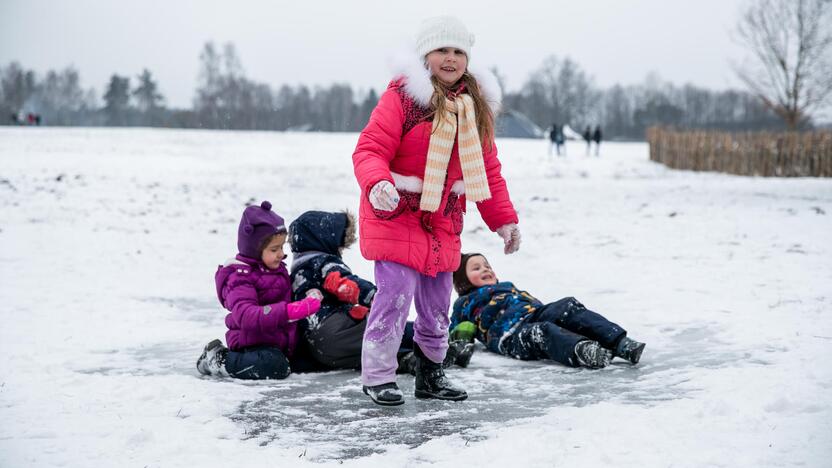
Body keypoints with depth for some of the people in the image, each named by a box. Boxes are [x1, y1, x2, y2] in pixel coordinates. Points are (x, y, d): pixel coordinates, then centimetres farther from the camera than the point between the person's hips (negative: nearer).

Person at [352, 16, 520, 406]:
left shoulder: (477, 106, 7)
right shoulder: (403, 95, -13)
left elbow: (486, 169, 12)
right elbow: (370, 150, -19)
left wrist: (503, 219, 8)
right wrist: (377, 184, -39)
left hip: (444, 222, 6)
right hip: (396, 214, -6)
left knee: (437, 304, 11)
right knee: (396, 294, -11)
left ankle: (430, 375, 26)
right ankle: (377, 377, 3)